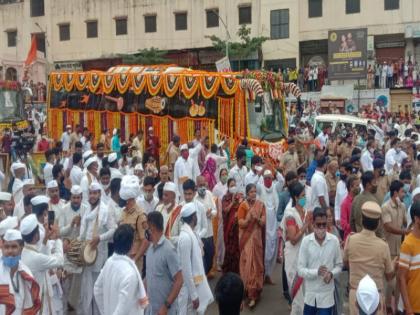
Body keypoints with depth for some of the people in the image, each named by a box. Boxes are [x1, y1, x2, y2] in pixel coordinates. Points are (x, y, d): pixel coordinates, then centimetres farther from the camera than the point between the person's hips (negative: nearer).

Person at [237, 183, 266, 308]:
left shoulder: (261, 205, 0)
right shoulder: (243, 205, -5)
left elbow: (263, 223, -2)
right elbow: (241, 223, -9)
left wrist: (257, 218, -21)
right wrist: (249, 218, -25)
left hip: (257, 238, 2)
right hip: (246, 238, -2)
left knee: (256, 263, 3)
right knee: (247, 263, -1)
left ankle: (253, 293, 10)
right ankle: (251, 292, 13)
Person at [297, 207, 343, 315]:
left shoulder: (334, 240, -7)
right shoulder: (306, 241, -9)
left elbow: (339, 265, 3)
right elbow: (300, 270, -8)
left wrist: (331, 274, -17)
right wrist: (316, 272, -24)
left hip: (327, 295, 0)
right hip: (310, 295, 1)